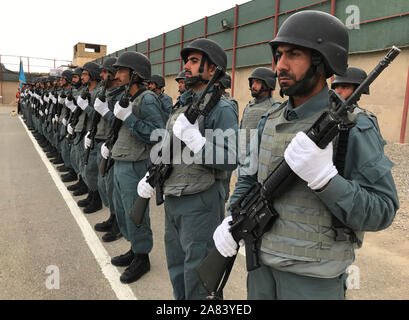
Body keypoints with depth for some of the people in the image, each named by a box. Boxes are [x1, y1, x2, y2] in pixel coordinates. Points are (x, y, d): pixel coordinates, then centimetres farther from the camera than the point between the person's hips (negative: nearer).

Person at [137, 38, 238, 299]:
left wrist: (193, 138, -27)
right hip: (172, 199, 8)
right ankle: (180, 297, 42)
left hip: (200, 203, -8)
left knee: (197, 269, 5)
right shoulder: (182, 105, 13)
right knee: (176, 265, 22)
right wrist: (150, 176, 8)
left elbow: (231, 160, -21)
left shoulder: (222, 109, -12)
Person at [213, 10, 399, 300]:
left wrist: (323, 176, -30)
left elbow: (381, 213, -16)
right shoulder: (270, 122, 2)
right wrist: (233, 220, -4)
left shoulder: (353, 127, -14)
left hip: (314, 276, -5)